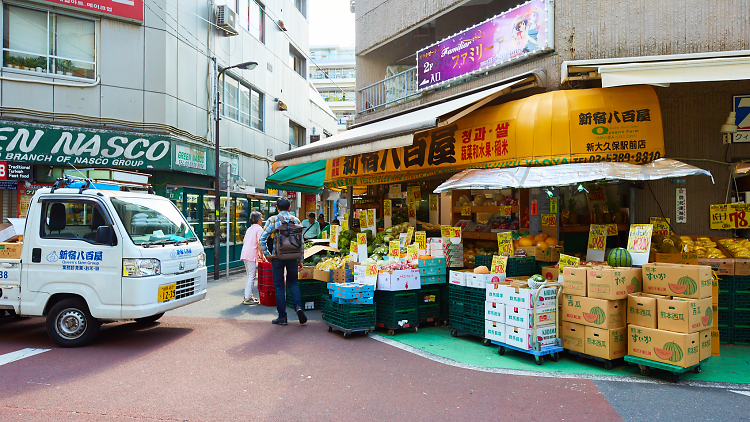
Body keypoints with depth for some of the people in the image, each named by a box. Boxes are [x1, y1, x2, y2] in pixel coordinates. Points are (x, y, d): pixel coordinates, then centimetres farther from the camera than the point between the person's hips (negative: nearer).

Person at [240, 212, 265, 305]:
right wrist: (261, 255, -6)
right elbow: (259, 243, -13)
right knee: (252, 276, -7)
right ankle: (248, 298, -8)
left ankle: (247, 296, 21)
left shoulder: (249, 228, 22)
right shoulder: (259, 228, -3)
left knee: (249, 275, 17)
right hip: (251, 254, -9)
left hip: (244, 253, 9)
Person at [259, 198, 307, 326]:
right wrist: (300, 260, 10)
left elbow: (262, 238, -11)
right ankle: (298, 306, -6)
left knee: (279, 286, 6)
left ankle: (282, 316, 10)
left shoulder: (273, 220, -2)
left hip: (278, 257, -2)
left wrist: (266, 254, -2)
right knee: (293, 283, 17)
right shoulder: (295, 220, 5)